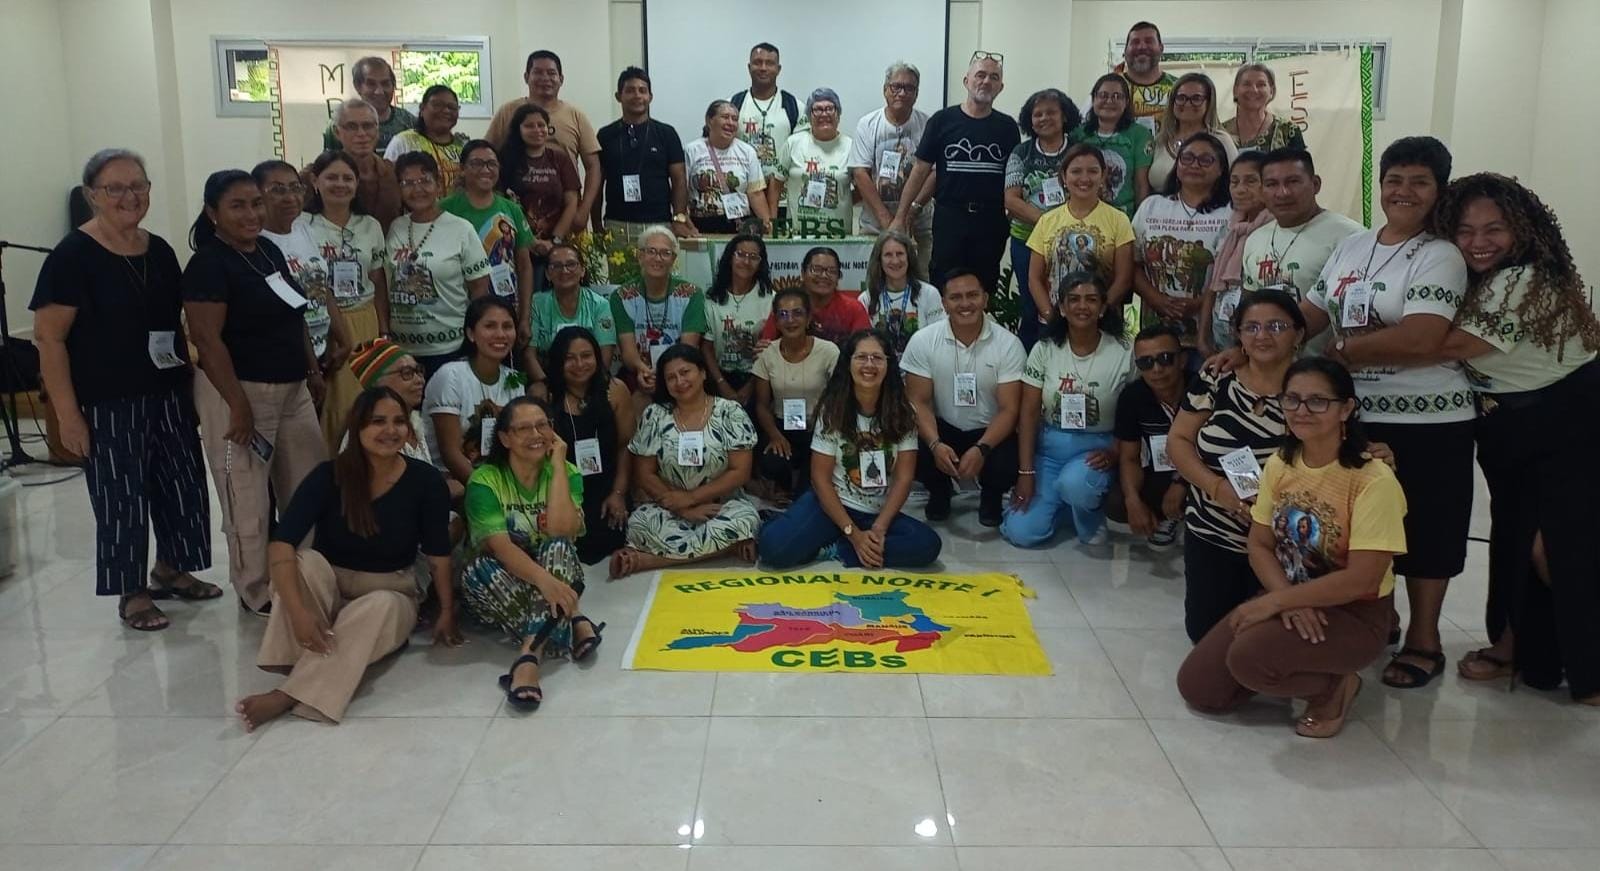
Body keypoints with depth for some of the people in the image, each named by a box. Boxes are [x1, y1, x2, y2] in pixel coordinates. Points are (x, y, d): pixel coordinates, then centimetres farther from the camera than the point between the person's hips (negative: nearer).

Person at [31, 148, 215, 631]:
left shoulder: (160, 251, 6)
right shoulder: (72, 256, -12)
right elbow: (49, 338, -14)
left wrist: (191, 378, 12)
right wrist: (68, 413, -17)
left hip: (168, 395, 6)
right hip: (108, 404, -6)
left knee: (182, 485, 13)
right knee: (122, 498, 4)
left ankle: (171, 570, 33)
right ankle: (132, 593, 19)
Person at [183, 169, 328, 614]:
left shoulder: (270, 250, 10)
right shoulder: (208, 264, -14)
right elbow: (207, 340, -19)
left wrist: (313, 371, 15)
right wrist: (239, 406, -22)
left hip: (292, 391, 8)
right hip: (239, 392, -8)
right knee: (248, 500, 2)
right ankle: (256, 592, 17)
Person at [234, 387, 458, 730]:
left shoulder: (425, 482, -12)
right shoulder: (329, 476, -15)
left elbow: (438, 554, -6)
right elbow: (282, 544, -26)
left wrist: (447, 612, -12)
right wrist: (297, 610, -39)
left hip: (391, 594, 0)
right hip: (329, 589, 1)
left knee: (379, 608, -36)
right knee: (305, 561, -31)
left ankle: (288, 695, -39)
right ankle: (313, 664, -32)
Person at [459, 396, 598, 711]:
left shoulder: (566, 473, -4)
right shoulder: (485, 481, -12)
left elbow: (561, 530, -24)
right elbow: (500, 546, -26)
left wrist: (557, 464, -20)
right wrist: (544, 579, -43)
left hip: (555, 576, 1)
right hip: (501, 586, -1)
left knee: (558, 546, -31)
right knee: (478, 568, -34)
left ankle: (531, 653, -45)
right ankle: (573, 623, -31)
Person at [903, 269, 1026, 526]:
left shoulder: (1008, 344, -13)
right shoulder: (923, 341, -10)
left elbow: (1009, 409, -14)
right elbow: (918, 402, -10)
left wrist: (982, 449, -32)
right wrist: (935, 444, -29)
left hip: (990, 431, -1)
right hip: (943, 428, 1)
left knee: (1006, 466, -32)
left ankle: (990, 494, 10)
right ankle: (939, 489, 9)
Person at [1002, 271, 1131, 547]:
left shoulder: (1122, 353, -6)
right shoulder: (1045, 349, -2)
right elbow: (1029, 413, -3)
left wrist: (1113, 453, -21)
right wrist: (1026, 472, -10)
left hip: (1095, 448, -2)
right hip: (1049, 447, 2)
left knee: (1074, 483, -38)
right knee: (1022, 532, -14)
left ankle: (1091, 518, -1)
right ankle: (1062, 501, 20)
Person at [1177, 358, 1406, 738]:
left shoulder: (1373, 480, -22)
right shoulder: (1279, 465, -1)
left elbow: (1361, 579, -24)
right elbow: (1259, 545, 1)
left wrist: (1274, 601, -22)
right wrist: (1288, 601, -18)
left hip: (1355, 614, -6)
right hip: (1287, 601, 7)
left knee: (1249, 659, -32)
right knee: (1197, 688, -4)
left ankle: (1335, 686, -1)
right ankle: (1296, 671, 18)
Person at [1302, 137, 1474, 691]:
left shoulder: (1440, 257, -11)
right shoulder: (1351, 248, 10)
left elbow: (1421, 340, -25)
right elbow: (1309, 315, 12)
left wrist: (1341, 349, -16)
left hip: (1427, 423, -6)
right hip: (1357, 416, 6)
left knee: (1423, 532, 7)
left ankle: (1423, 640, 21)